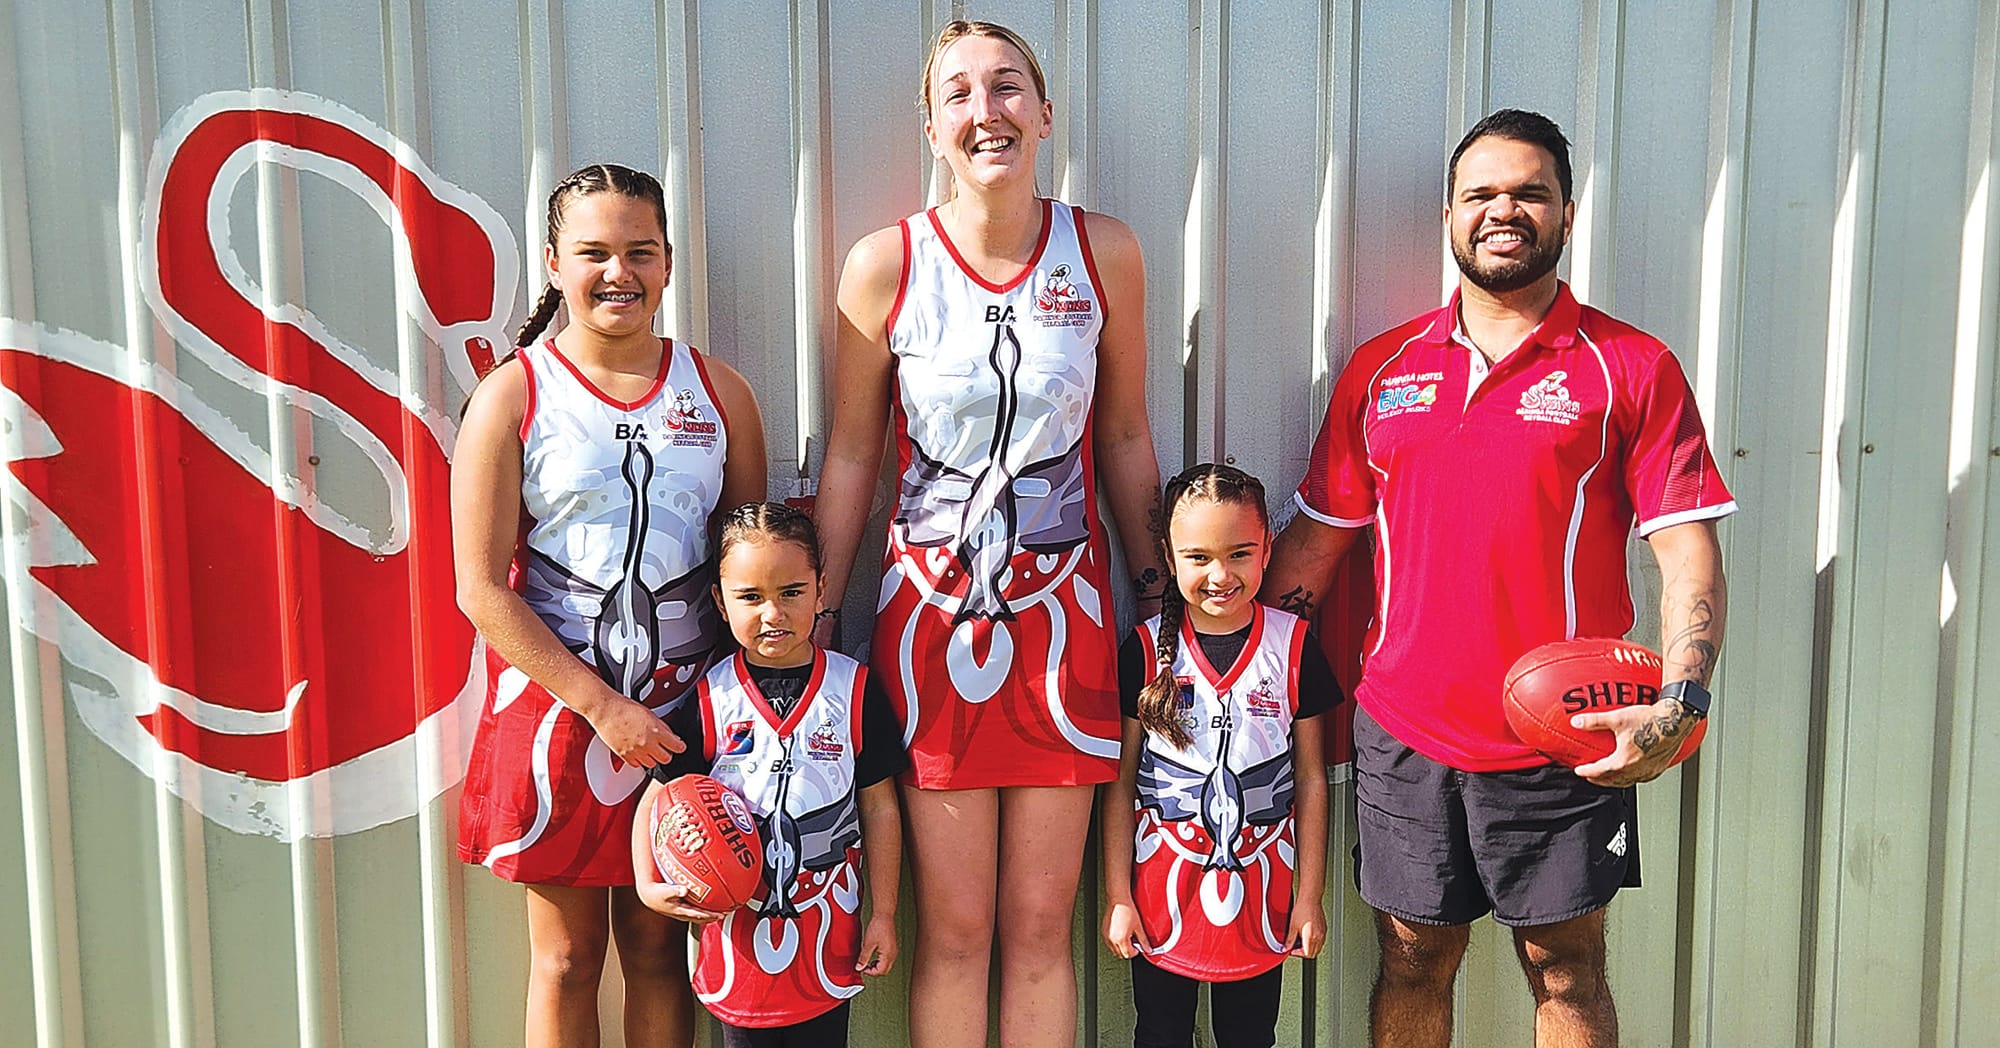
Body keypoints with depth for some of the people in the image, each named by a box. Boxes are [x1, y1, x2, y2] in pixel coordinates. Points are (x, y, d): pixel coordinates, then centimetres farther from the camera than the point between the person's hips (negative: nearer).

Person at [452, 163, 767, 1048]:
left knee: (659, 947, 12)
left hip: (680, 703, 2)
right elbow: (482, 589, -8)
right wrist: (603, 707, -14)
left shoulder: (716, 391, 5)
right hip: (557, 701, -2)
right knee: (567, 957, 9)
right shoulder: (512, 396, -5)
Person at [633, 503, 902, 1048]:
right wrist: (649, 886, -13)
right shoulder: (708, 700, -6)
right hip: (738, 924, 0)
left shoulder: (854, 690, -4)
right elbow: (659, 799, 3)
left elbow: (879, 807, 1)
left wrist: (883, 915, 3)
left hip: (827, 923, 0)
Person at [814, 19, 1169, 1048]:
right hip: (931, 605, -1)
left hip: (1062, 606, 1)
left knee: (1041, 924, 9)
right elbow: (851, 456, 2)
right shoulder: (884, 264, -6)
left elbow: (1124, 437, 8)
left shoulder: (1104, 252, -2)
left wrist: (1158, 596, 10)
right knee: (953, 929, 7)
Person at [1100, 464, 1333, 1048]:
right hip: (1163, 890, 0)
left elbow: (1311, 779, 3)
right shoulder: (1146, 650, -5)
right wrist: (1118, 897, -3)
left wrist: (1308, 897, 2)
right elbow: (1120, 783, -1)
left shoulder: (1293, 645, -3)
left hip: (1260, 888, 1)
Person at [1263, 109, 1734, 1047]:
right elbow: (1318, 534, 11)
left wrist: (1678, 703, -21)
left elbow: (1687, 548, -6)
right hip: (1402, 734, 2)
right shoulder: (1380, 369, 8)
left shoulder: (1632, 368, -1)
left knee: (1567, 968, 11)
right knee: (1412, 962, 13)